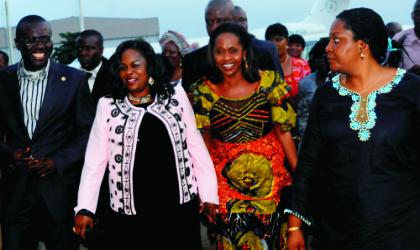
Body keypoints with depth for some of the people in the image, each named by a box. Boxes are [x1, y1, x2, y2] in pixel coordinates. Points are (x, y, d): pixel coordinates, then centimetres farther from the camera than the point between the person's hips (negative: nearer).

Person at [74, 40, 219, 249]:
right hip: (130, 213, 0)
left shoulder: (175, 95, 1)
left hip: (180, 207, 1)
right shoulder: (108, 106, -1)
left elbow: (195, 145, 3)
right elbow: (95, 160, -1)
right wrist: (85, 208, -7)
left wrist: (208, 193, 3)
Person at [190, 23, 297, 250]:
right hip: (225, 179, 1)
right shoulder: (204, 92, -5)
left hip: (269, 177, 0)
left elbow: (283, 131, -5)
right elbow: (204, 142, 2)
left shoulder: (268, 83, -7)